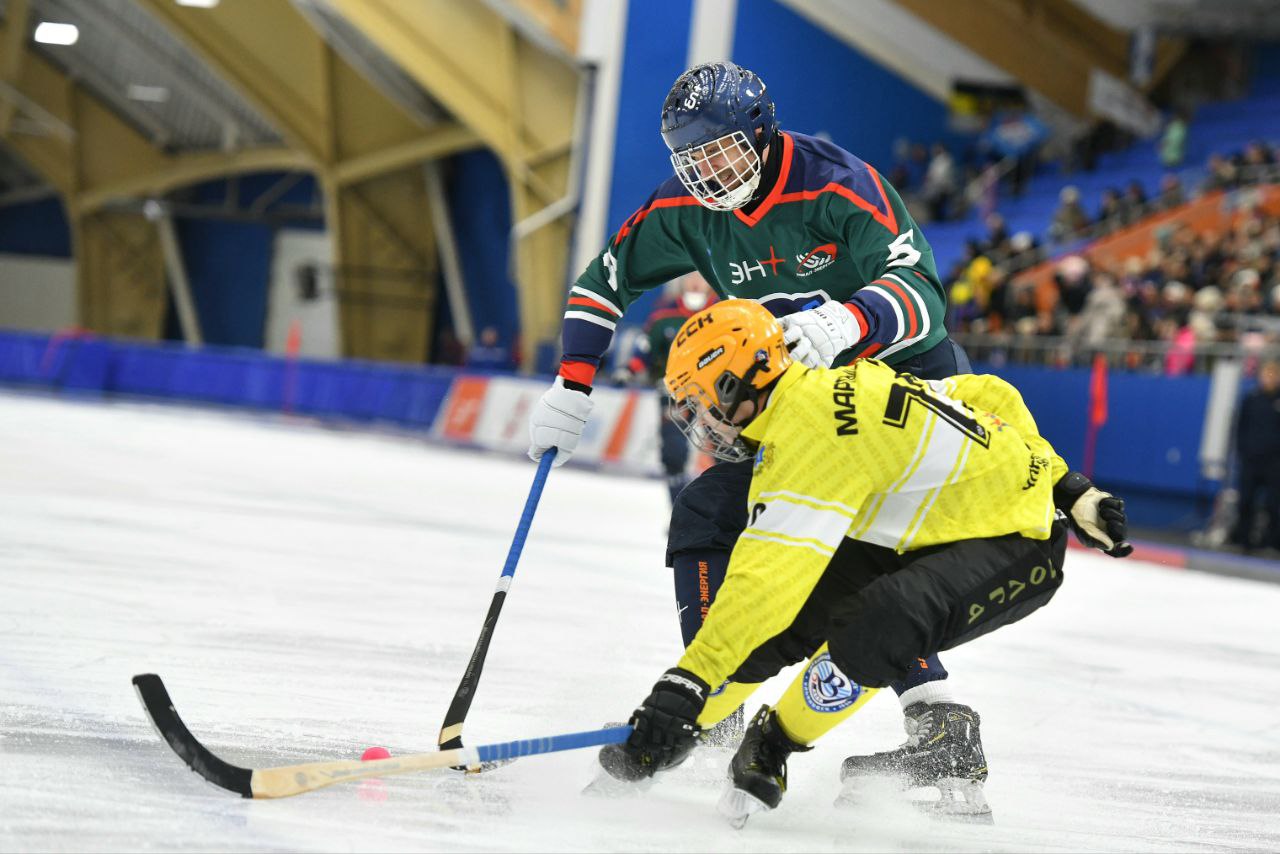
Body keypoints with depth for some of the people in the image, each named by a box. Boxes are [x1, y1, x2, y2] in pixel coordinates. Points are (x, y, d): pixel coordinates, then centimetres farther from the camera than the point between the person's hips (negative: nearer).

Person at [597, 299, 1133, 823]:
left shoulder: (807, 430, -26)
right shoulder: (847, 388, 3)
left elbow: (767, 576, -35)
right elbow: (992, 396, 11)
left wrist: (685, 682, -36)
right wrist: (1066, 488, 15)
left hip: (1022, 547, -10)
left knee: (866, 629, -34)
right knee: (790, 606, -4)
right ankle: (668, 736, 8)